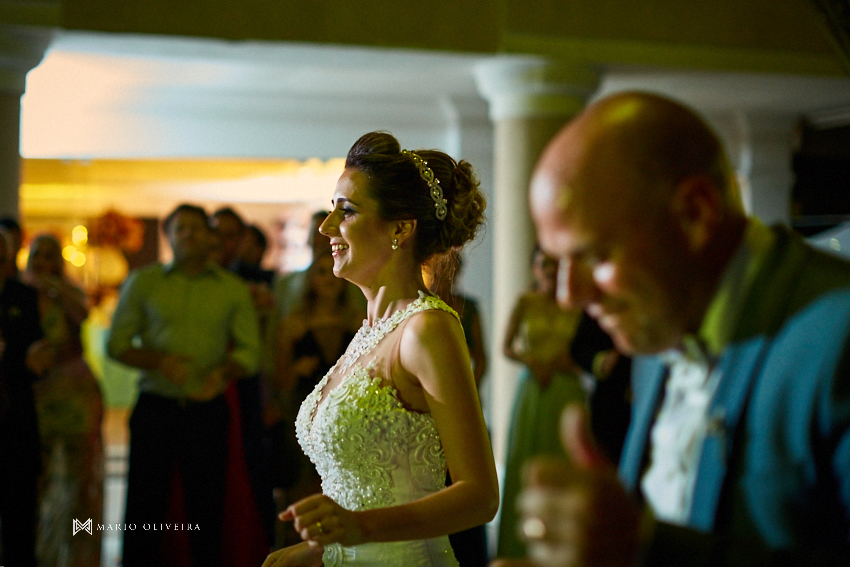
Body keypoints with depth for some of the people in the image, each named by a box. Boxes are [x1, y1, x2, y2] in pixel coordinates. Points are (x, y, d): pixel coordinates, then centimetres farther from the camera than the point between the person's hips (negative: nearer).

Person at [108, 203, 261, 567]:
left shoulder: (233, 289, 9)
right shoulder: (142, 282, 7)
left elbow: (249, 350, 6)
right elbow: (117, 343, 4)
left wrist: (224, 372, -15)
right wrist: (159, 361, -13)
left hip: (208, 411, 1)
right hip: (155, 408, -1)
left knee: (206, 508, 3)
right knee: (144, 507, 0)